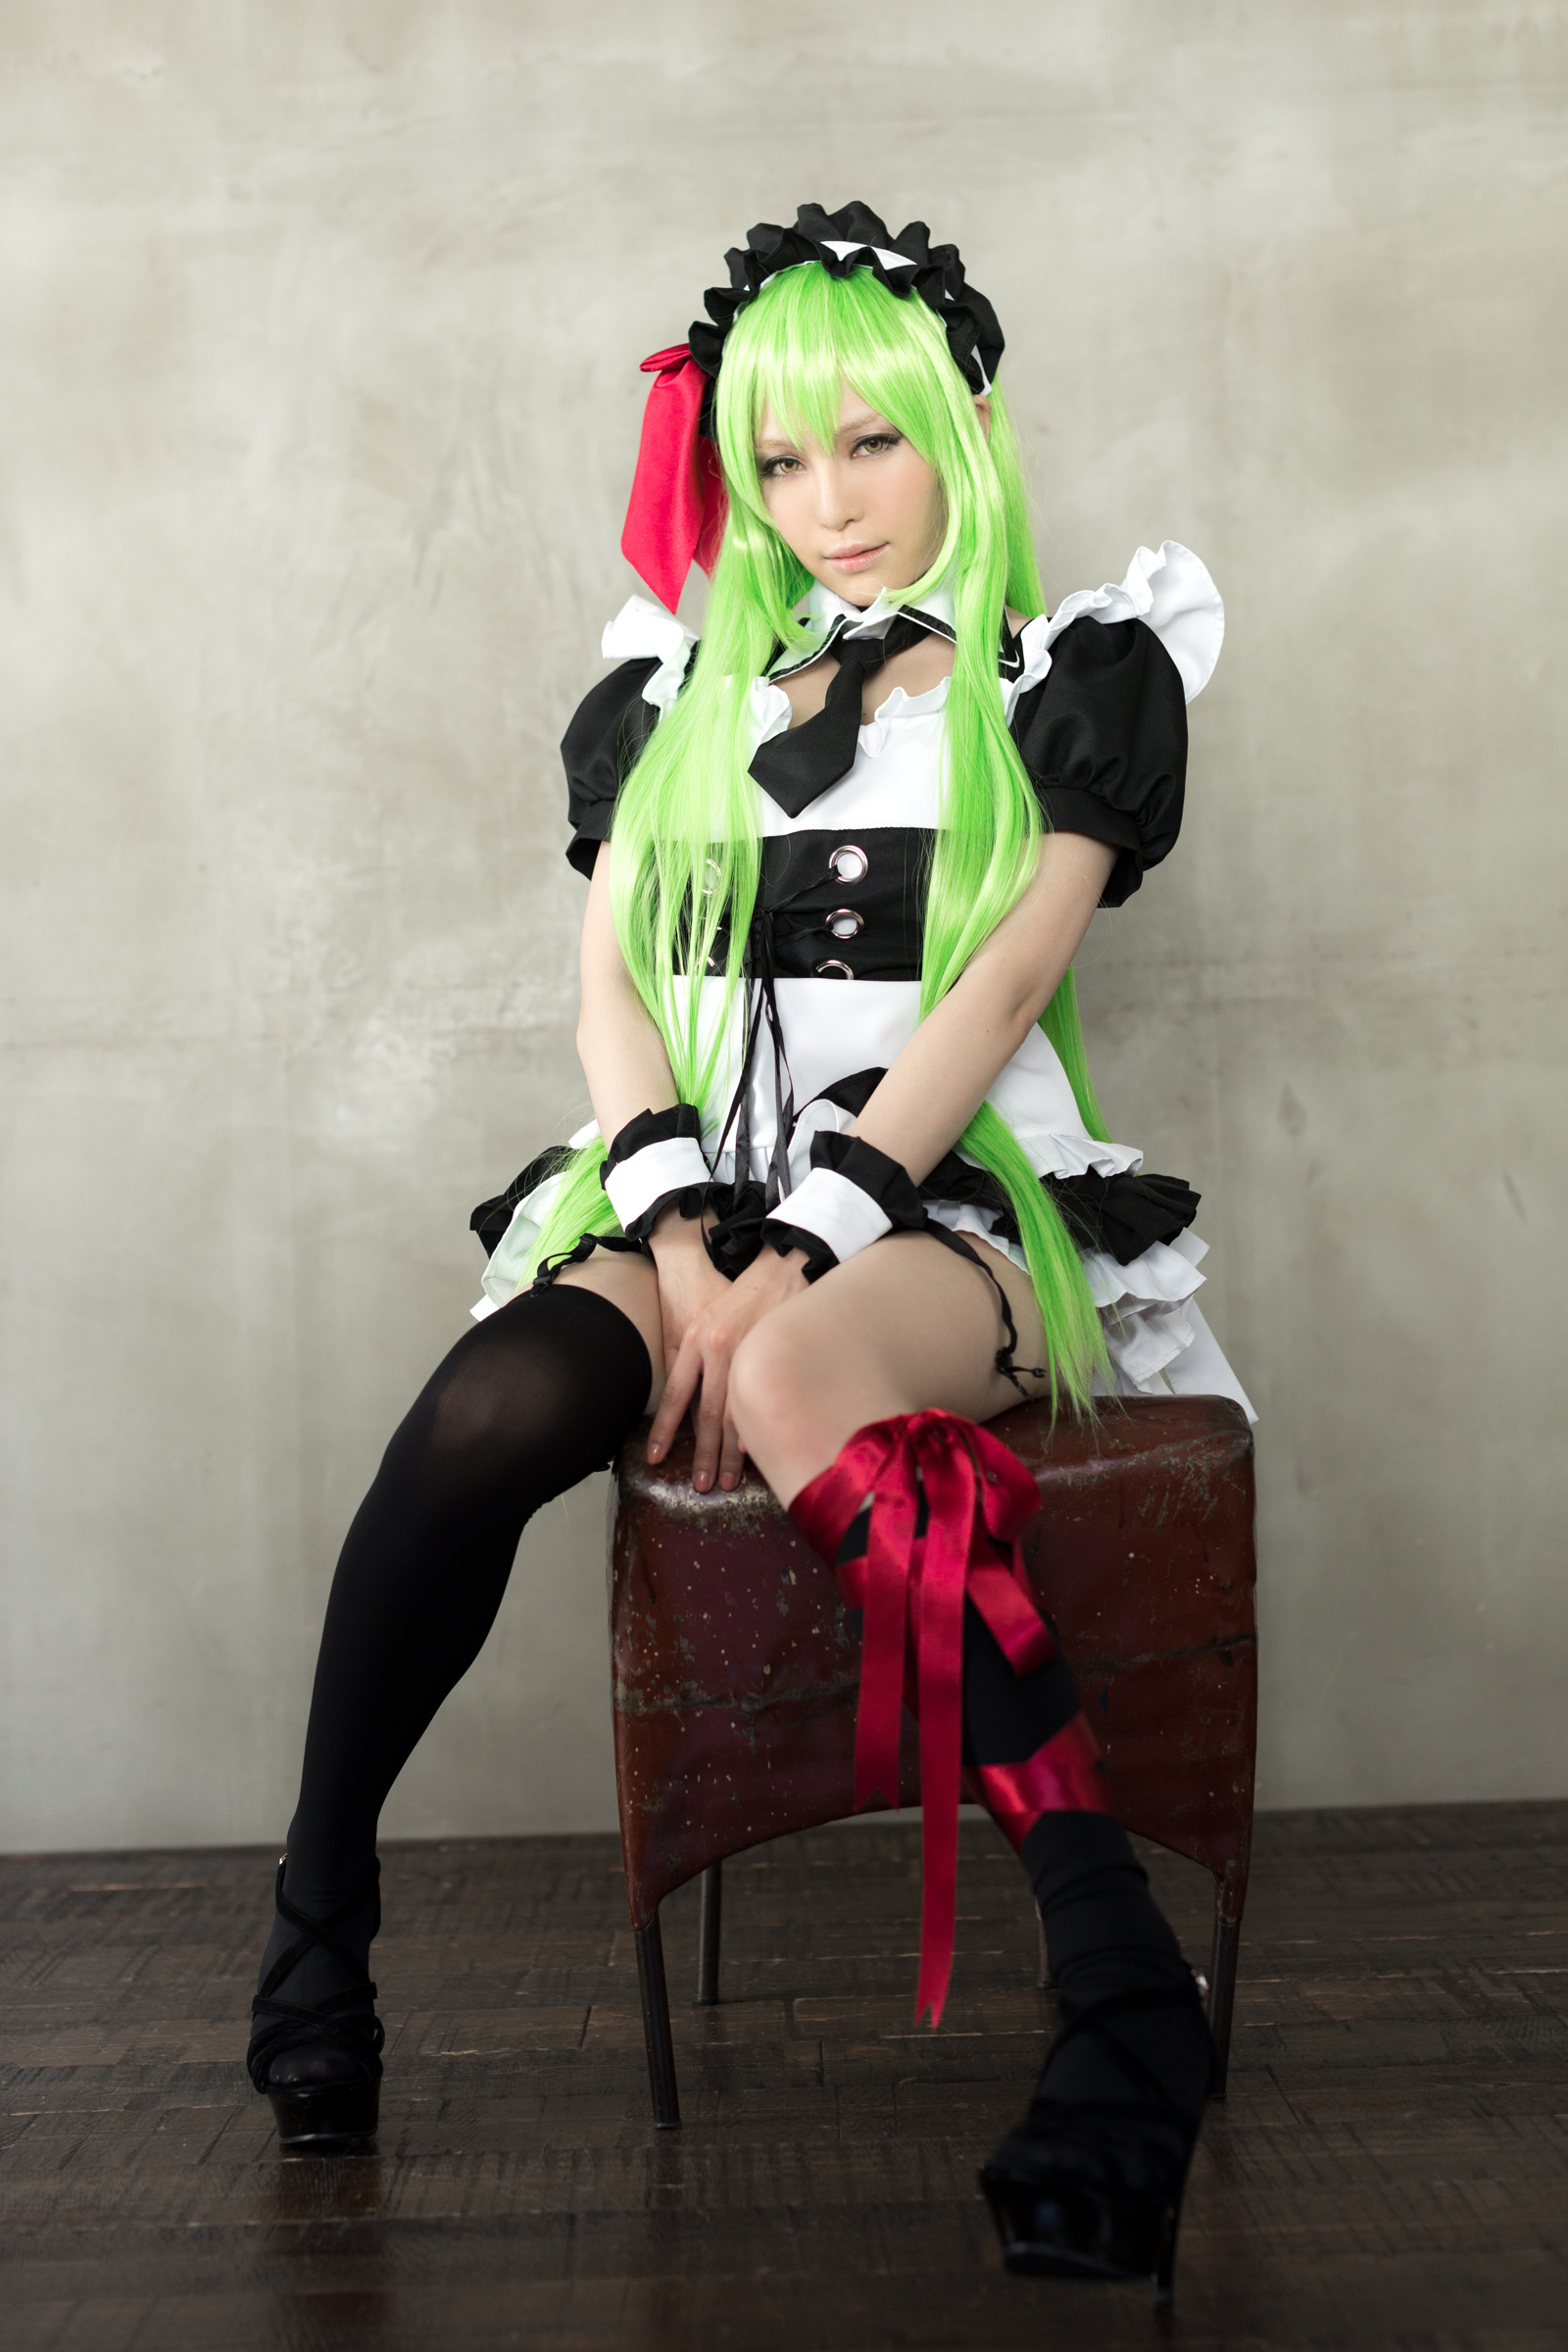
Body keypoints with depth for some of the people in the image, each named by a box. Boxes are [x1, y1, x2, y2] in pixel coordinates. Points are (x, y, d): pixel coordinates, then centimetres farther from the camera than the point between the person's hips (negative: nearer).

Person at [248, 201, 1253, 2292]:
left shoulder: (1077, 675, 9)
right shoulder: (684, 687, 19)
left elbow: (1003, 982, -5)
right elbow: (611, 981, 9)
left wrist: (795, 1256, -17)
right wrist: (682, 1234, -11)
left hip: (953, 1215, -3)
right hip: (694, 1200, 3)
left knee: (805, 1379, -39)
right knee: (486, 1418, -30)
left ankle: (1128, 1992, -36)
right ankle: (319, 1910, -9)